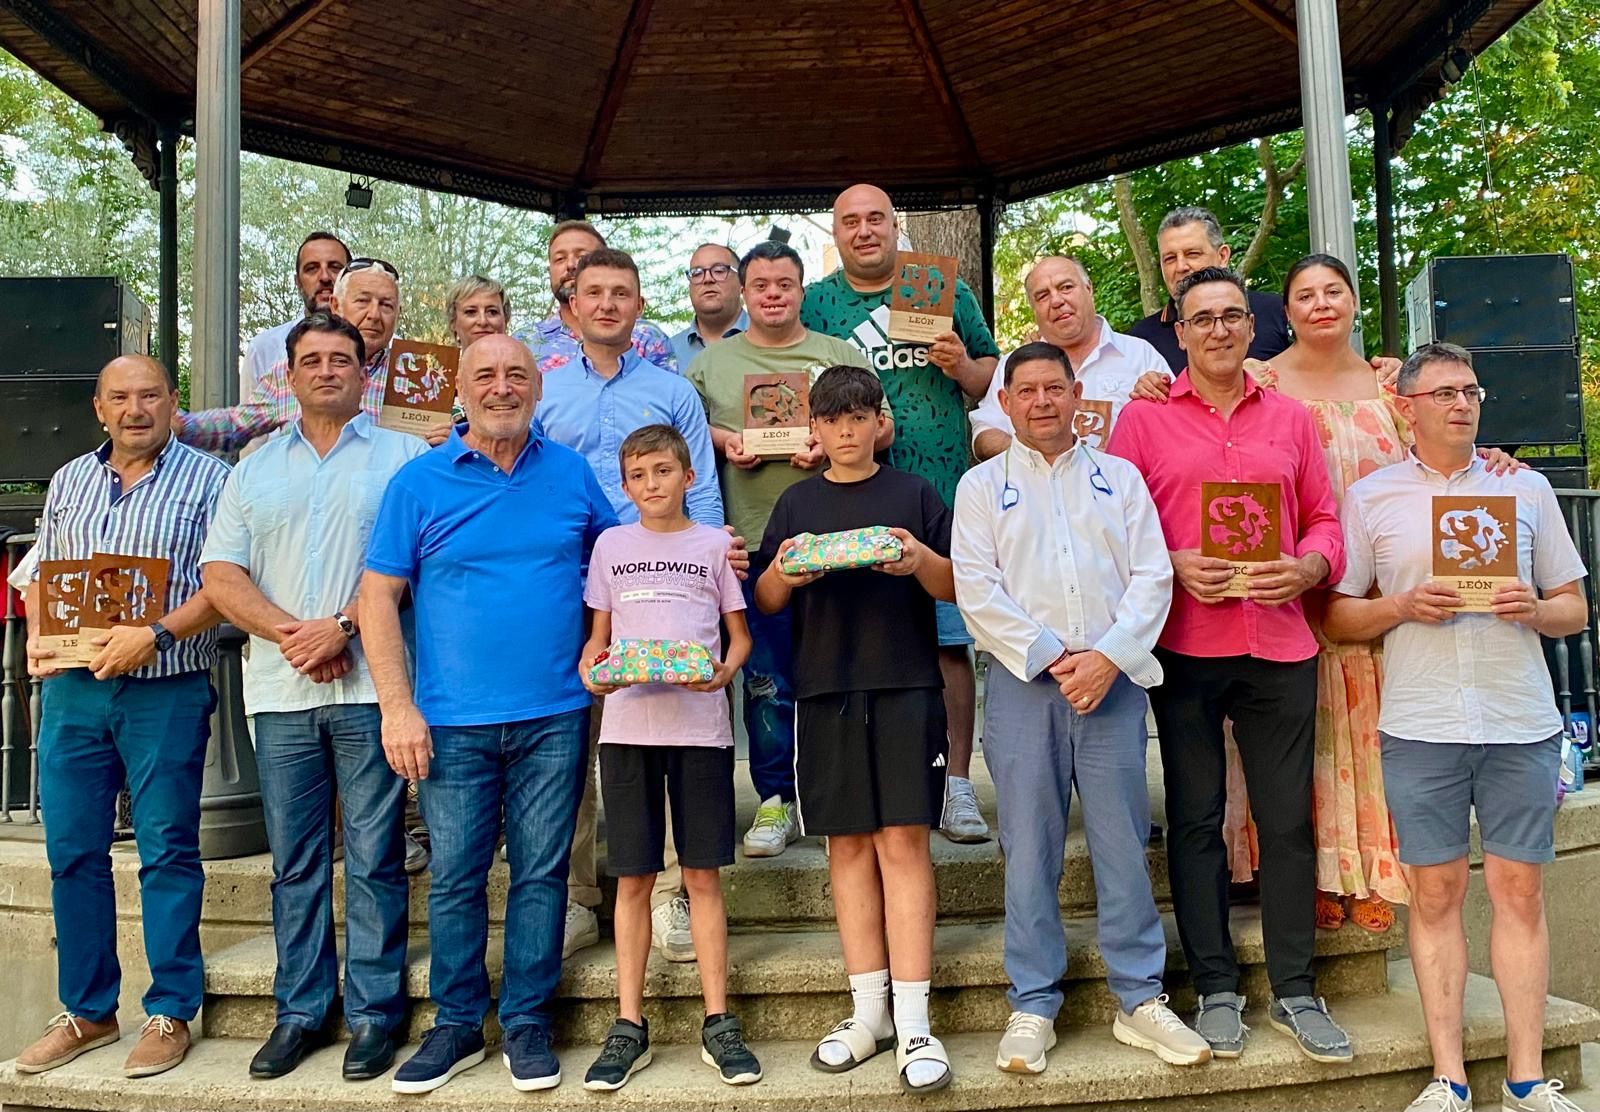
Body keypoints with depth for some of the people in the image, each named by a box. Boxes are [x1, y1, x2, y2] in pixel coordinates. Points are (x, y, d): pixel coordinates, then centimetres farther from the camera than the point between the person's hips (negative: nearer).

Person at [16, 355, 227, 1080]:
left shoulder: (208, 478, -1)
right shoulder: (69, 481, 15)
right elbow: (41, 576, 17)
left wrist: (155, 635, -20)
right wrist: (37, 637, -2)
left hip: (166, 693, -5)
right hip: (71, 689, 5)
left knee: (167, 852, 1)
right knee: (72, 851, 9)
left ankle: (170, 1014, 13)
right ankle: (86, 1012, 23)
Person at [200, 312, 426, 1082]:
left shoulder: (404, 455, 5)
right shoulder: (254, 469, 17)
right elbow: (221, 576, 8)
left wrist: (342, 626, -14)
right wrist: (287, 633, -7)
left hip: (369, 687, -3)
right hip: (279, 692, 4)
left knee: (373, 858, 1)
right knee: (294, 860, 10)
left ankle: (374, 1012, 13)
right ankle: (300, 1011, 22)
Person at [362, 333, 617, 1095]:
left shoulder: (572, 474, 5)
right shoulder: (419, 481, 1)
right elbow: (379, 596, -1)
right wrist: (397, 706, -8)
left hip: (553, 717, 1)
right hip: (453, 722, -1)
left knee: (541, 874, 7)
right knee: (454, 879, 8)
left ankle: (526, 1024, 22)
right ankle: (456, 1025, 24)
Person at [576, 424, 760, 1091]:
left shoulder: (714, 544, 9)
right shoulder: (612, 545, 12)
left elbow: (740, 633, 10)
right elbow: (598, 635, 14)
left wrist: (724, 669, -11)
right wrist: (590, 668, -8)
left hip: (700, 723, -1)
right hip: (628, 723, 1)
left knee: (702, 876, 3)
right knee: (633, 878, 4)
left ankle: (718, 1024, 12)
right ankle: (629, 1027, 13)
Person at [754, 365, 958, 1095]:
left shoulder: (915, 495, 7)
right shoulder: (796, 503, 13)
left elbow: (954, 588, 5)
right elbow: (765, 601, 11)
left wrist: (921, 560, -16)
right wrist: (783, 573, -11)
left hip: (906, 686, -2)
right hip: (825, 691, 2)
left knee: (903, 842, -5)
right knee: (849, 846, 5)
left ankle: (912, 1022, 0)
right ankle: (868, 1012, 15)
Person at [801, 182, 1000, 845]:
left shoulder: (947, 291, 13)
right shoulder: (814, 303, 11)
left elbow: (994, 379, 18)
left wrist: (963, 367, -3)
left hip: (944, 493, 1)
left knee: (950, 639, 1)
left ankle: (957, 786, 11)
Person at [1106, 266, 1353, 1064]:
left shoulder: (1290, 419, 12)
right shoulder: (1143, 417, 4)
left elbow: (1324, 520, 12)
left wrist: (1305, 568, -8)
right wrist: (1173, 568, -14)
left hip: (1280, 647, 2)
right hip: (1183, 648, -2)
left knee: (1288, 819, 6)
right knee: (1195, 818, 6)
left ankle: (1295, 991, 20)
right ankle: (1215, 989, 19)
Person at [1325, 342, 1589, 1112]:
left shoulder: (1527, 487, 11)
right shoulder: (1370, 497, 6)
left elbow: (1574, 607, 13)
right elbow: (1337, 617, 6)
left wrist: (1534, 610, -9)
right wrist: (1404, 606, -12)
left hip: (1521, 725, 1)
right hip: (1420, 727, -1)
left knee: (1519, 890, 4)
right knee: (1436, 891, 4)